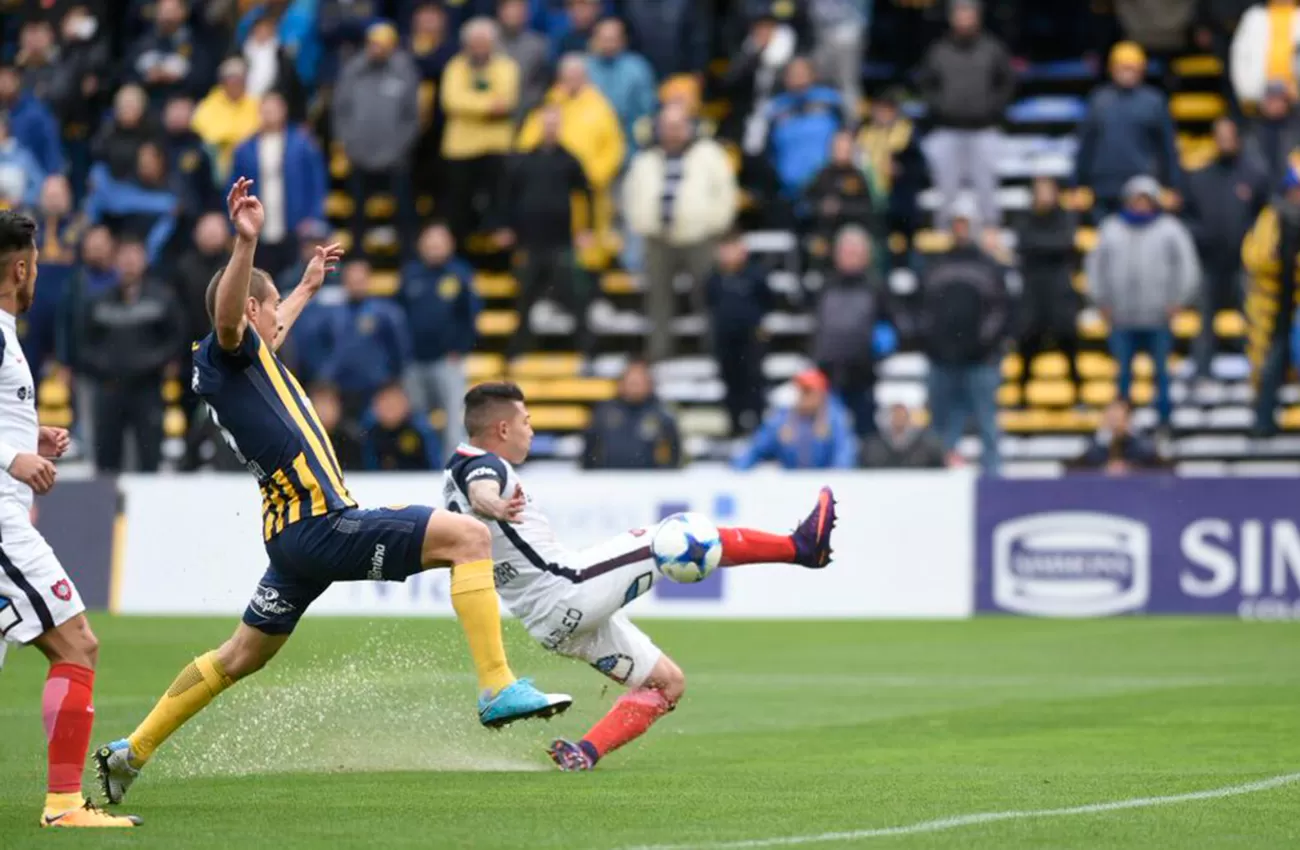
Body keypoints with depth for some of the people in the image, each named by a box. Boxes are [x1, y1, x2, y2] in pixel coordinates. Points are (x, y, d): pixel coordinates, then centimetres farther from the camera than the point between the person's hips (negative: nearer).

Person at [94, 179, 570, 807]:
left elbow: (272, 333, 46)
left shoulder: (234, 364, 21)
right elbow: (228, 317, -33)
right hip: (322, 525, -10)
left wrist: (308, 288, 61)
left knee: (240, 657, 21)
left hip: (294, 533, 10)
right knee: (468, 536, -14)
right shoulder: (224, 354, -7)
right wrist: (245, 243, -49)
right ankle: (497, 690, -21)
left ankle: (130, 753, 24)